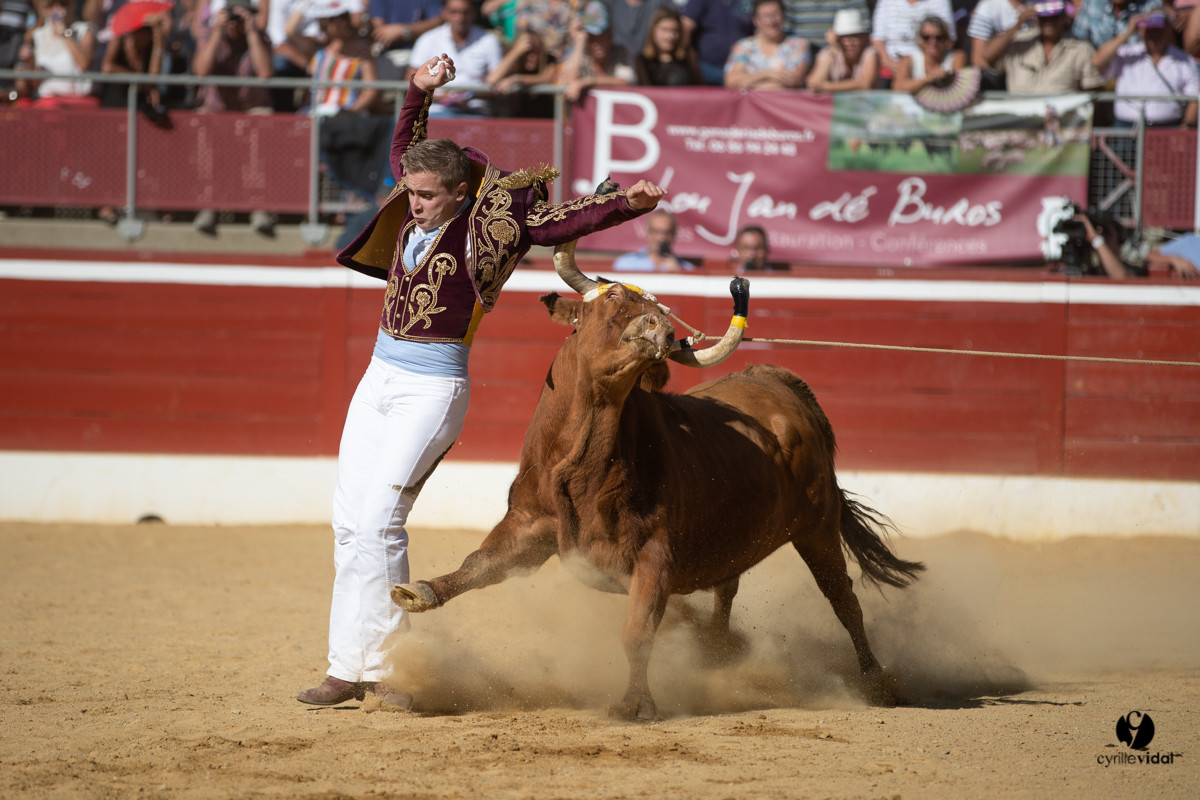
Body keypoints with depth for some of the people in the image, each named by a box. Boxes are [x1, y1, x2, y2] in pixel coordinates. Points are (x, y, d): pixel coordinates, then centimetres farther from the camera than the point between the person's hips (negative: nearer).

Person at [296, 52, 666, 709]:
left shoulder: (483, 224, -10)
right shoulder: (416, 213, 7)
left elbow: (563, 222, -18)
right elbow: (404, 151, 27)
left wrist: (628, 204, -31)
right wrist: (420, 94, 18)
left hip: (433, 388, -8)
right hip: (381, 377, 8)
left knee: (378, 522, -16)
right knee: (349, 522, 6)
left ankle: (383, 666, -10)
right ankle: (349, 668, 12)